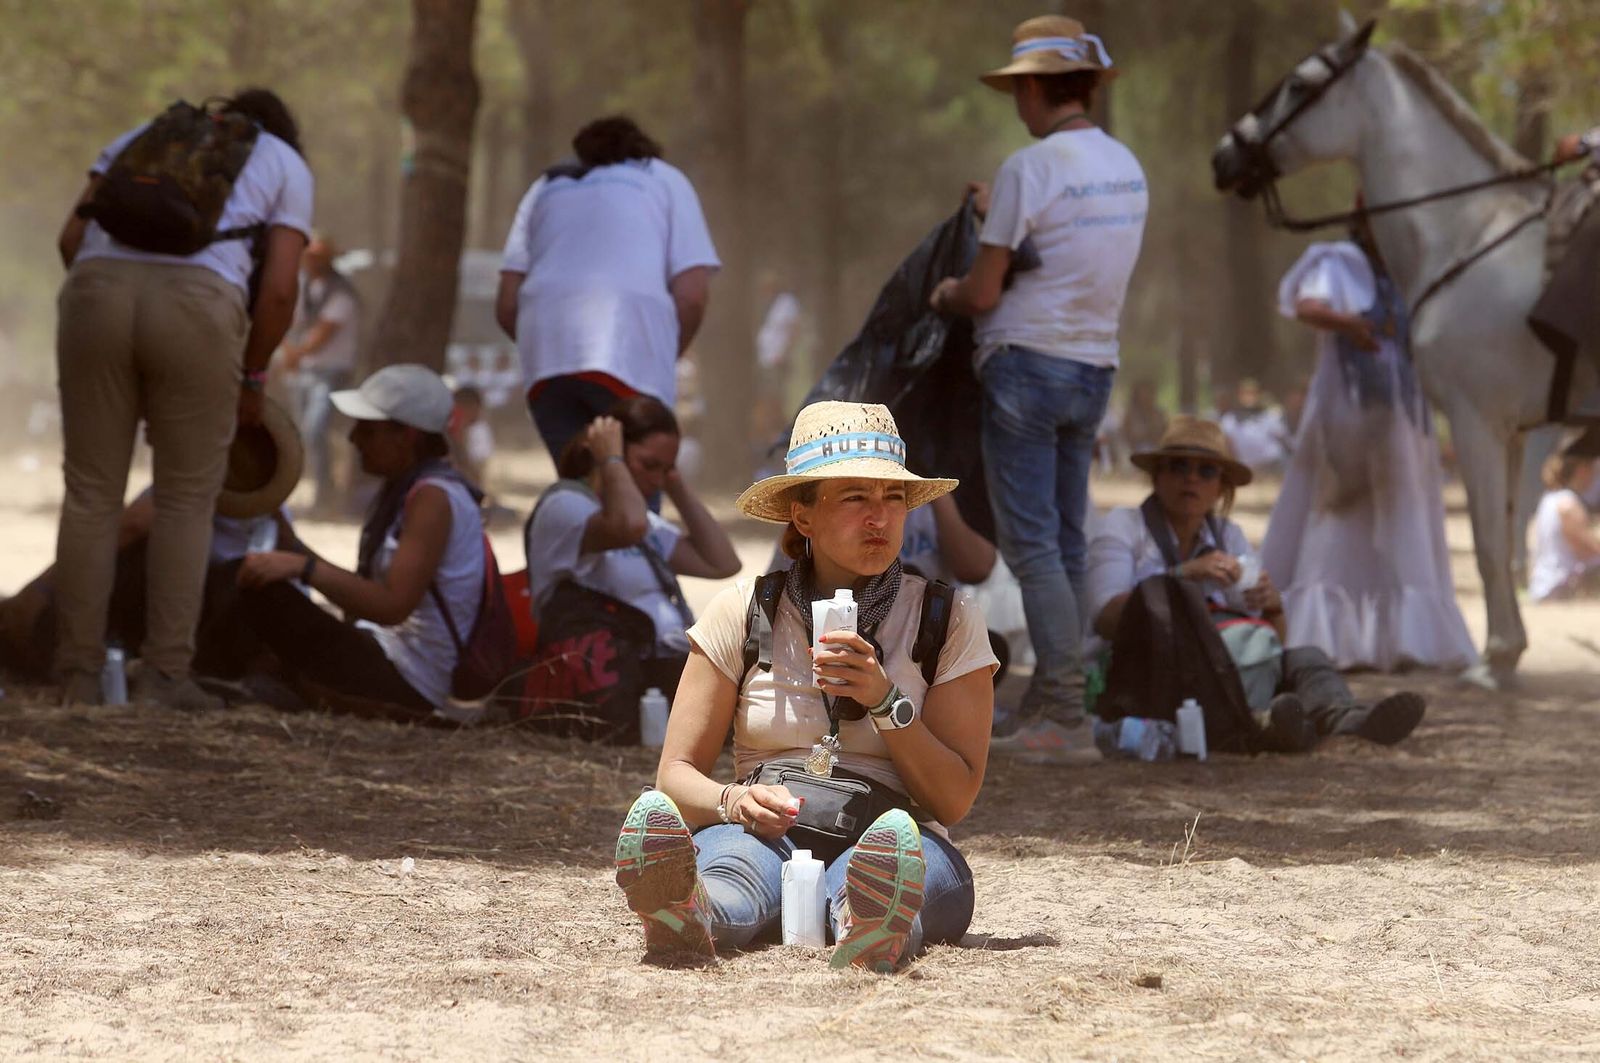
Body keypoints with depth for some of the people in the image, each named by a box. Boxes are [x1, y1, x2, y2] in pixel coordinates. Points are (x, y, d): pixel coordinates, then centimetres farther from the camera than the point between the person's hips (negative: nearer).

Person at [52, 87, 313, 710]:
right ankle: (165, 676, 5)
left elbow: (72, 238, 18)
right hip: (198, 308, -2)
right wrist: (252, 378, 20)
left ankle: (80, 676, 9)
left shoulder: (142, 137, 30)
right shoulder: (286, 167, 21)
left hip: (100, 290, 2)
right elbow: (278, 289, 8)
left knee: (91, 491, 10)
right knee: (186, 497, 10)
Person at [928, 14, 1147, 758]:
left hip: (1026, 362, -7)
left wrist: (943, 296, 9)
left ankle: (1064, 715, -13)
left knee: (1032, 544, -7)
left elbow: (983, 294, -13)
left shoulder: (1028, 170, -14)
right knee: (1064, 544, 12)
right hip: (1094, 368, 8)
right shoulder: (1126, 168, 9)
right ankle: (1046, 701, 15)